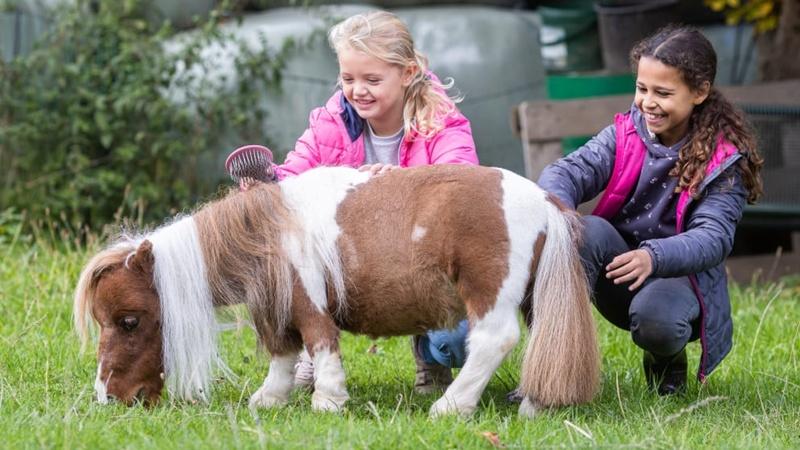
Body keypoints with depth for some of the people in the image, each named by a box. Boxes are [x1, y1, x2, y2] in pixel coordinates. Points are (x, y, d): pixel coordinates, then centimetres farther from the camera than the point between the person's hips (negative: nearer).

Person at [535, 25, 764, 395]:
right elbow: (568, 171, -14)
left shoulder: (724, 159, -10)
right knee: (587, 231, -29)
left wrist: (653, 257, -42)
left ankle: (666, 363, 2)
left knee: (656, 318, -37)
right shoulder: (624, 134, -1)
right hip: (616, 275, 3)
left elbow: (714, 237, -22)